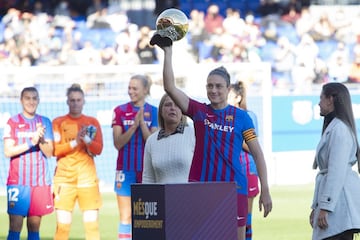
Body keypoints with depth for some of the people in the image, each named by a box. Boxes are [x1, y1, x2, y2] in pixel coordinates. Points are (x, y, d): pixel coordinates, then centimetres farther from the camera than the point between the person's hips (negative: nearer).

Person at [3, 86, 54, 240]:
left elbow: (49, 153, 6)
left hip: (40, 181, 3)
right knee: (15, 227, -8)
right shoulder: (13, 122, 4)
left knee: (34, 227, 5)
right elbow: (8, 151, -5)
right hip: (18, 181, -3)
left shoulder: (45, 122, 11)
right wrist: (31, 143, -15)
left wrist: (41, 140, -13)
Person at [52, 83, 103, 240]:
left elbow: (98, 149, 2)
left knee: (92, 222, -5)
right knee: (63, 223, -6)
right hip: (64, 176, -1)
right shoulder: (58, 122, 7)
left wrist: (86, 139, -16)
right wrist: (74, 142, -14)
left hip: (87, 177, 1)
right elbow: (54, 149, -2)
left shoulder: (92, 122, 10)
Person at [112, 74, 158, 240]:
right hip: (126, 169, 0)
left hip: (147, 170, 0)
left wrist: (142, 122, -16)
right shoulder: (120, 111, 3)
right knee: (126, 216, -1)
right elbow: (118, 143, -4)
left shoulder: (153, 112, 3)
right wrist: (134, 125, -16)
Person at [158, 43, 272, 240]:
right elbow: (170, 87, -3)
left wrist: (265, 190, -5)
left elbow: (257, 154, 2)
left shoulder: (241, 116, 3)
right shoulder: (199, 111, 6)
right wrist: (168, 52, -8)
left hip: (234, 187, -2)